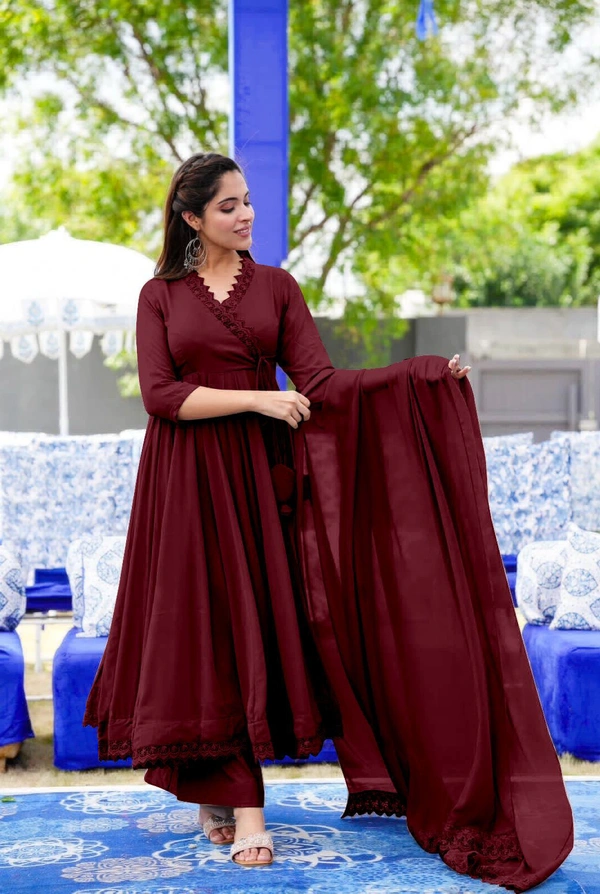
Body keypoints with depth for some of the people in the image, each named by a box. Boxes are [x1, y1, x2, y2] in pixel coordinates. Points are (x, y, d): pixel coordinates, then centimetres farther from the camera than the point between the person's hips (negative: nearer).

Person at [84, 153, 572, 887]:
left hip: (258, 476, 1)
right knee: (201, 627, -1)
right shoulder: (160, 295, 3)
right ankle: (237, 802, 8)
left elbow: (319, 381, -2)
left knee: (254, 624, 0)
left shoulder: (276, 286, 7)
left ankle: (235, 800, 11)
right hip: (187, 483, -1)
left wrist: (424, 374, -12)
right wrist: (257, 398, -15)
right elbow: (160, 394, -8)